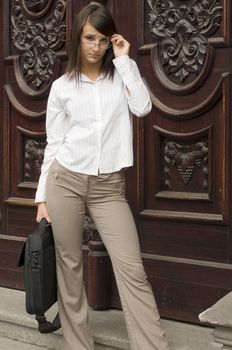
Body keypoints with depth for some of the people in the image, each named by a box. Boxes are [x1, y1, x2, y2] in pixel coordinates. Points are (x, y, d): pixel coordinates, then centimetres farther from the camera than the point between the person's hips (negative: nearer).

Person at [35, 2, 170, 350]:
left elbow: (143, 108, -12)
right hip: (66, 180, 0)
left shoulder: (121, 75, 8)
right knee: (70, 266, 6)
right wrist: (43, 197, 3)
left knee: (132, 269, -7)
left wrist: (124, 59, -6)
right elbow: (54, 144, 6)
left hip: (109, 187, 0)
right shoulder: (62, 86, 5)